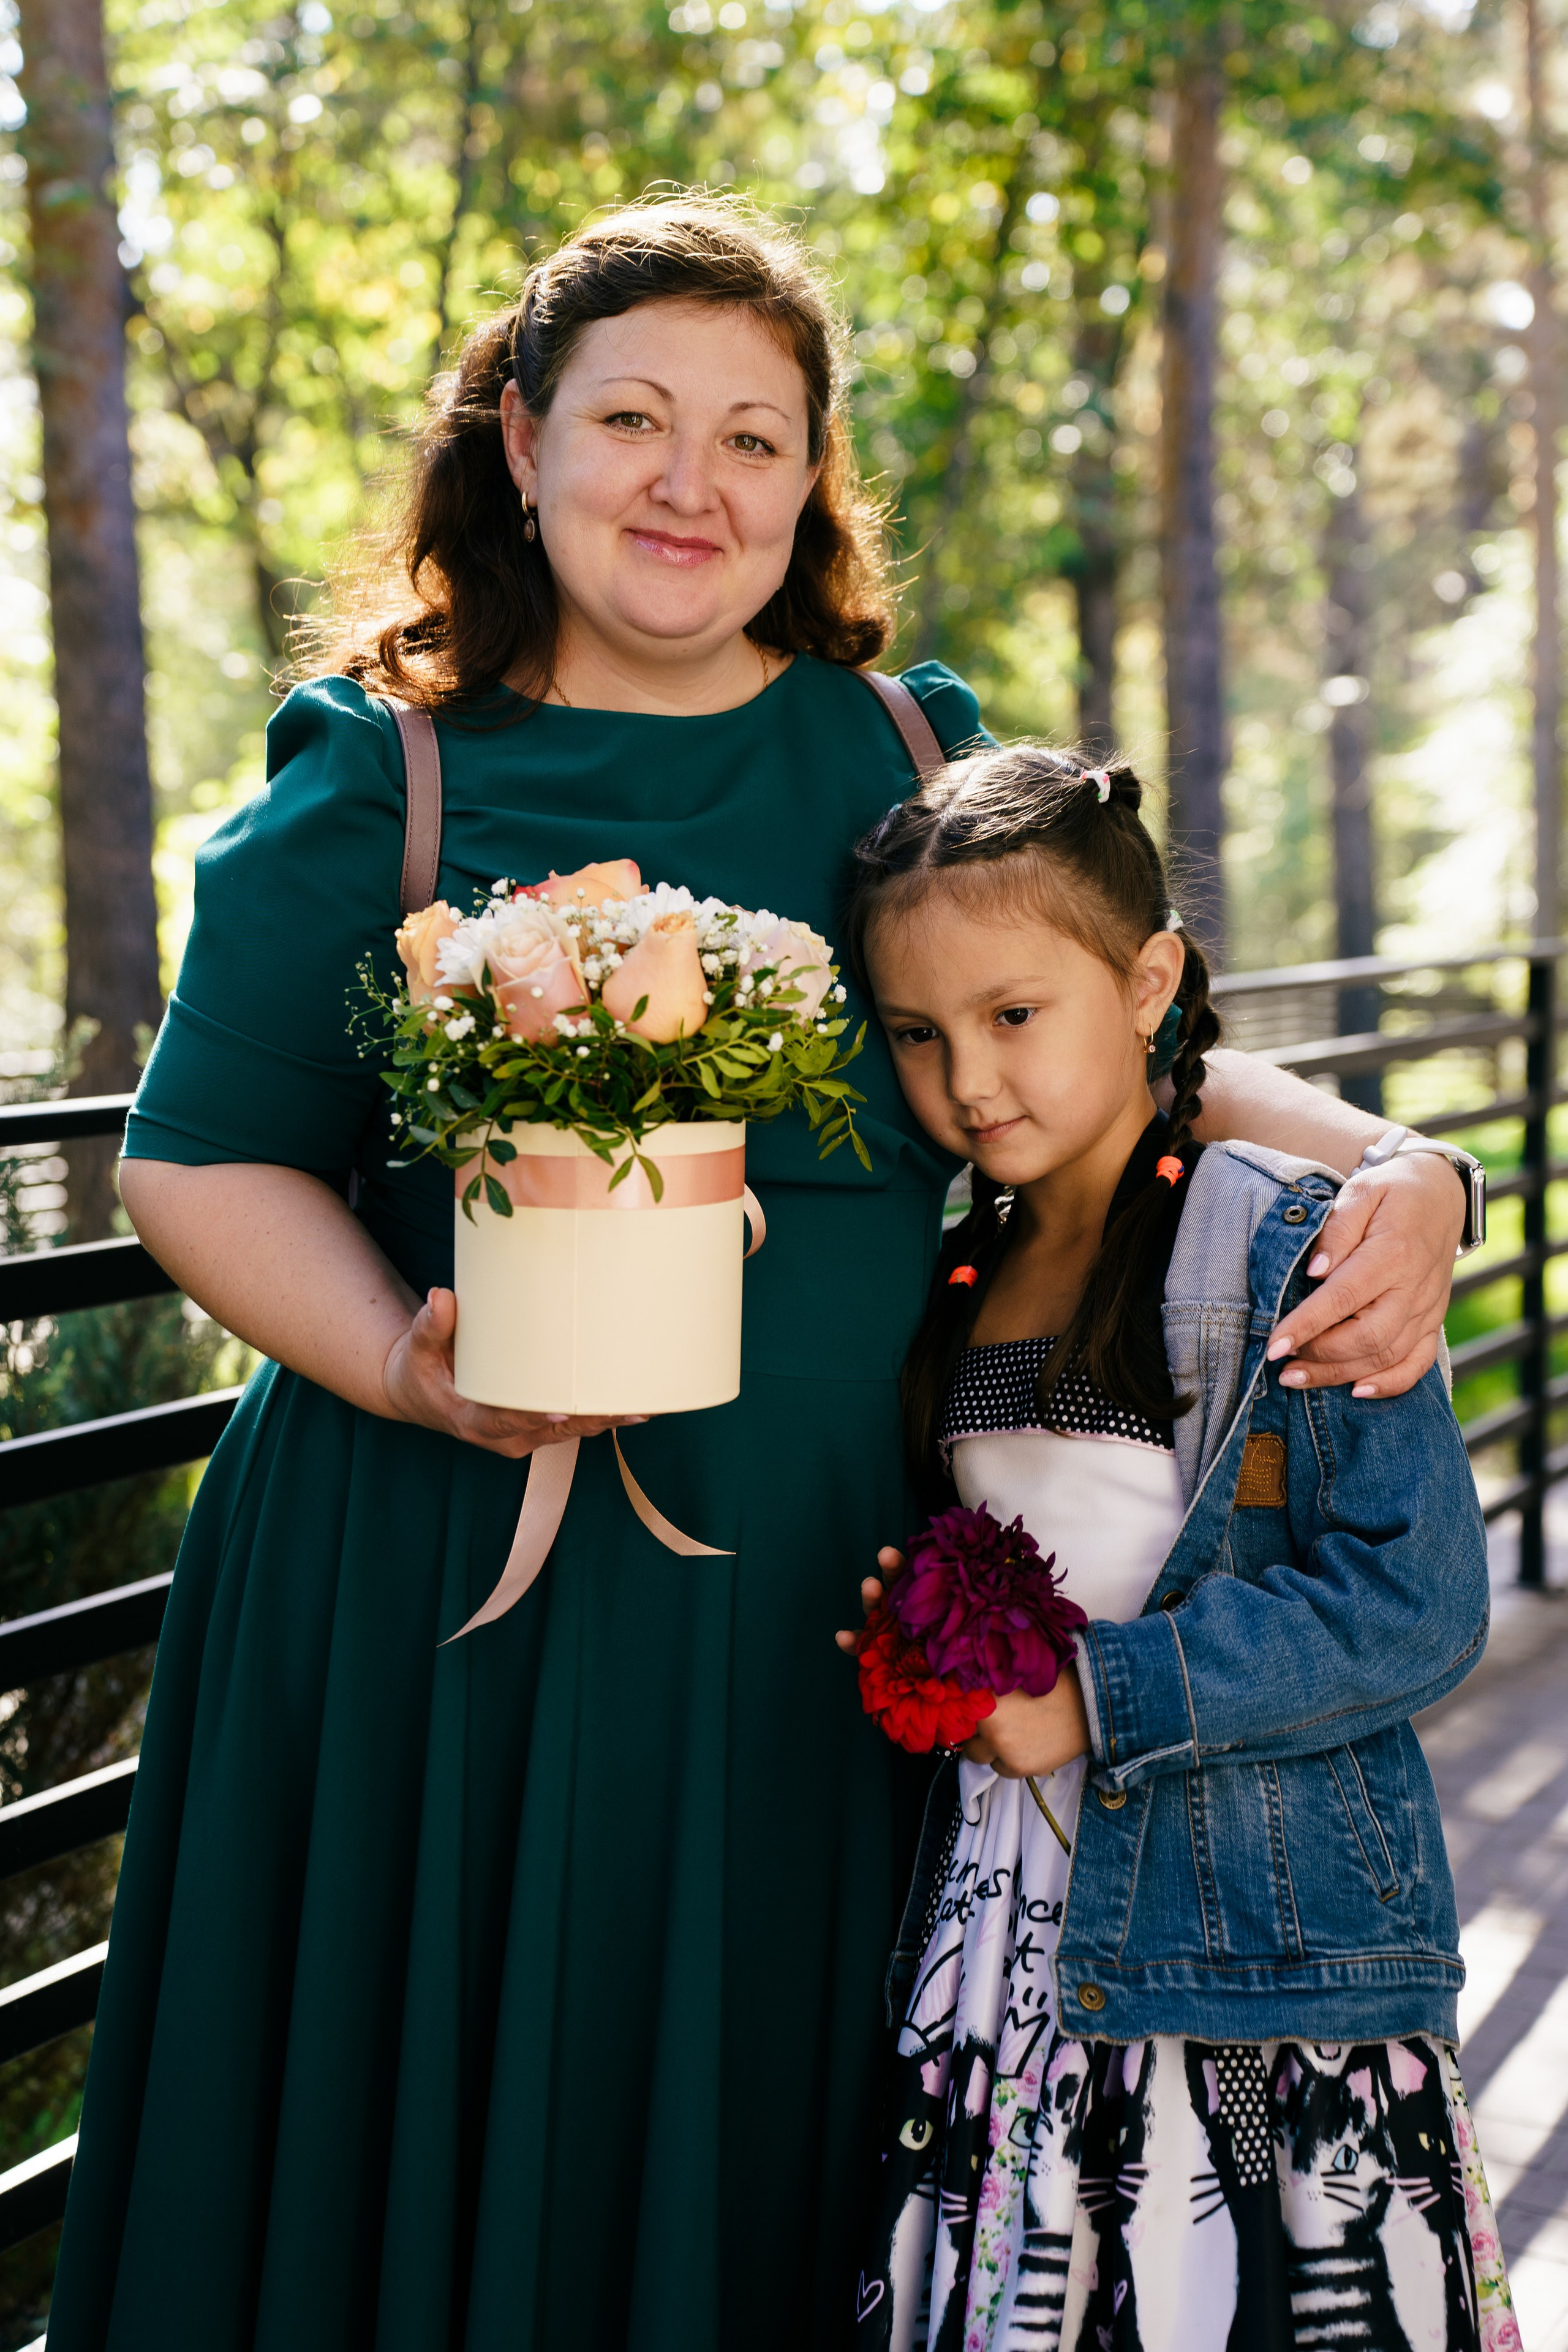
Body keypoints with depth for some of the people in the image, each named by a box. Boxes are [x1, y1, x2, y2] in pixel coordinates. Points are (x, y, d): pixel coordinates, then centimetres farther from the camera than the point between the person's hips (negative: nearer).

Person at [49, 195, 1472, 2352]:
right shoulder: (373, 781, 0)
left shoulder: (917, 764, 8)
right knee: (463, 2137, 6)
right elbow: (203, 1157, 0)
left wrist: (1391, 1177, -7)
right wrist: (421, 1375, -17)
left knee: (769, 2145, 11)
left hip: (832, 1598, 3)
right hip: (462, 1592, -2)